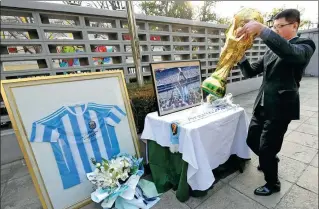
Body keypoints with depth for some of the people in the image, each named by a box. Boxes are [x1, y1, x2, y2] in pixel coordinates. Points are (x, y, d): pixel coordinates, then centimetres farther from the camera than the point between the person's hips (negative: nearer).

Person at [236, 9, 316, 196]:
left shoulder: (305, 45, -6)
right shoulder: (272, 50, 14)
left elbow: (290, 52, -31)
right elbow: (251, 72, 11)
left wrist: (261, 29, -38)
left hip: (280, 108, -7)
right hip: (263, 105, 7)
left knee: (266, 149, 2)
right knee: (252, 140, 16)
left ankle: (273, 184, 30)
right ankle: (270, 160, 47)